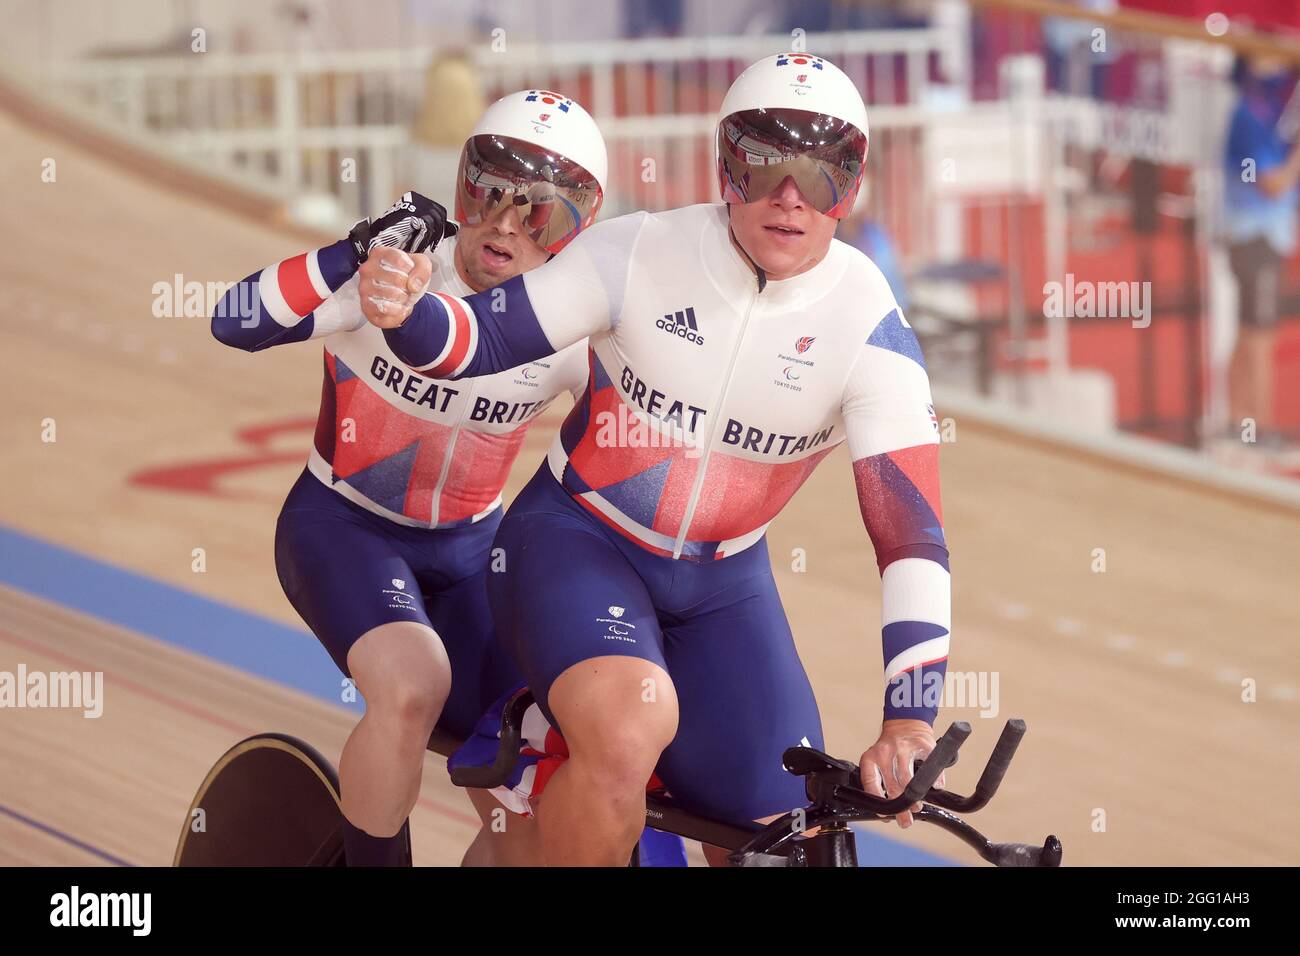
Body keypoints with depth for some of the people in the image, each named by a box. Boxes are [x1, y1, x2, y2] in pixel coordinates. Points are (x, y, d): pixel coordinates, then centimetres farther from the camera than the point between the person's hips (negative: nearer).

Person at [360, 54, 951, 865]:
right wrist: (406, 312, -36)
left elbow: (912, 533, -20)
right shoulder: (641, 253, -16)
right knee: (627, 728, -35)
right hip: (579, 541, -3)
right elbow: (484, 341, -10)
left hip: (720, 586, 3)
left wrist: (910, 722, -32)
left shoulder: (867, 326, -15)